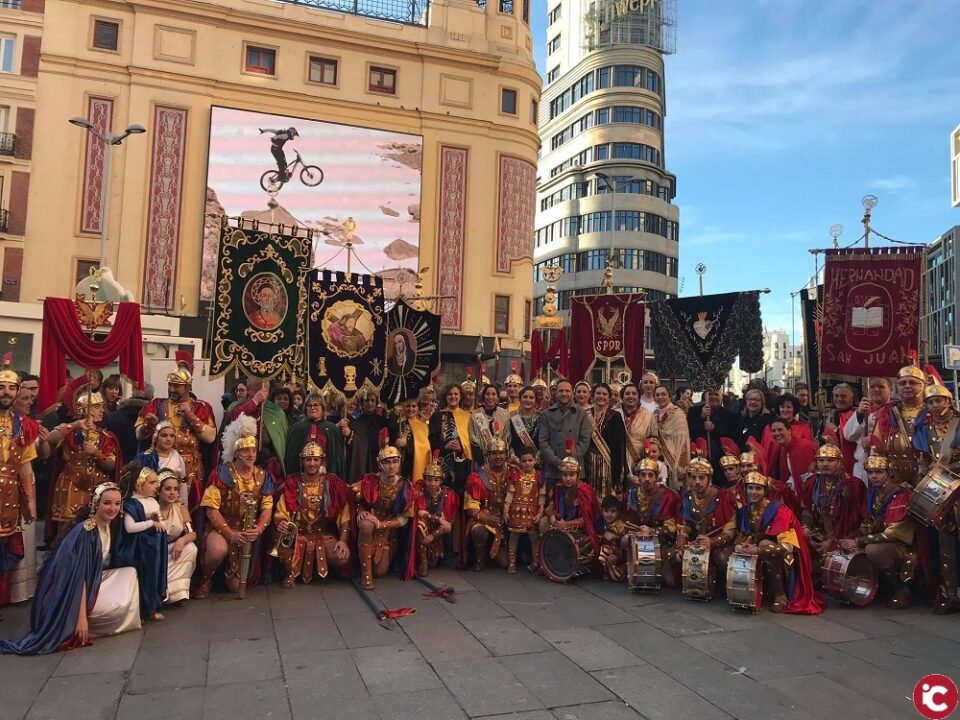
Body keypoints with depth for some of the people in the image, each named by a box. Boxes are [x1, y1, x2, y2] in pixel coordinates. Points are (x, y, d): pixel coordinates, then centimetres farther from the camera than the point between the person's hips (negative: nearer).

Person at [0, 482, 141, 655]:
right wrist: (81, 617, -30)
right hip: (71, 593, -9)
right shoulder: (84, 532, -26)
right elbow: (79, 575, -29)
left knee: (130, 572, 1)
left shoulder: (109, 526, -1)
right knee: (120, 605, -19)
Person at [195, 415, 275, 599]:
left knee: (237, 586, -3)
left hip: (249, 533, 3)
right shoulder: (221, 473, -10)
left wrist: (258, 529, -20)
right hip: (220, 527, -3)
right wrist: (231, 533, -23)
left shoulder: (263, 476, 2)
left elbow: (267, 509, 0)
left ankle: (229, 571, 35)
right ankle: (205, 580, -6)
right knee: (219, 549, -39)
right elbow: (212, 510, -13)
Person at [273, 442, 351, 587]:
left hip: (324, 535, 1)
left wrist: (343, 540, -19)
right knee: (280, 535, -34)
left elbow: (345, 516, -5)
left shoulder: (332, 483, -1)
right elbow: (280, 514, -4)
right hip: (297, 534, 0)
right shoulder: (292, 483, -1)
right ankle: (292, 572, -5)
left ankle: (319, 569, 12)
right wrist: (280, 523, -29)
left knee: (342, 557, -26)